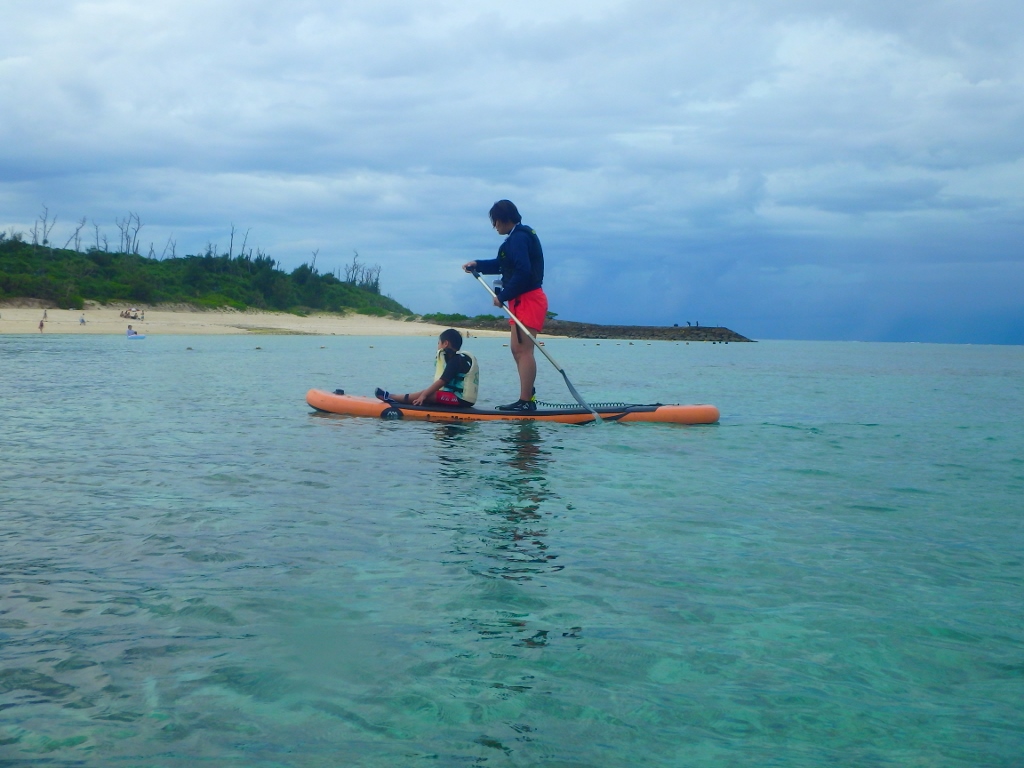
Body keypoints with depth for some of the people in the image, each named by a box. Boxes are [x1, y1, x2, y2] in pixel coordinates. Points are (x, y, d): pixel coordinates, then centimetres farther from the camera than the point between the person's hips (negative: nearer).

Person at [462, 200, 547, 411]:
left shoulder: (518, 238, -15)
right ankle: (528, 397, 18)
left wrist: (502, 296, -18)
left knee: (523, 349, -13)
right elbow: (503, 265, 30)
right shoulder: (519, 236, 18)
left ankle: (525, 402, -14)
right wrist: (477, 265, 28)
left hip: (527, 300, -11)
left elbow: (522, 271, -25)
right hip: (523, 300, 11)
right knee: (517, 349, 14)